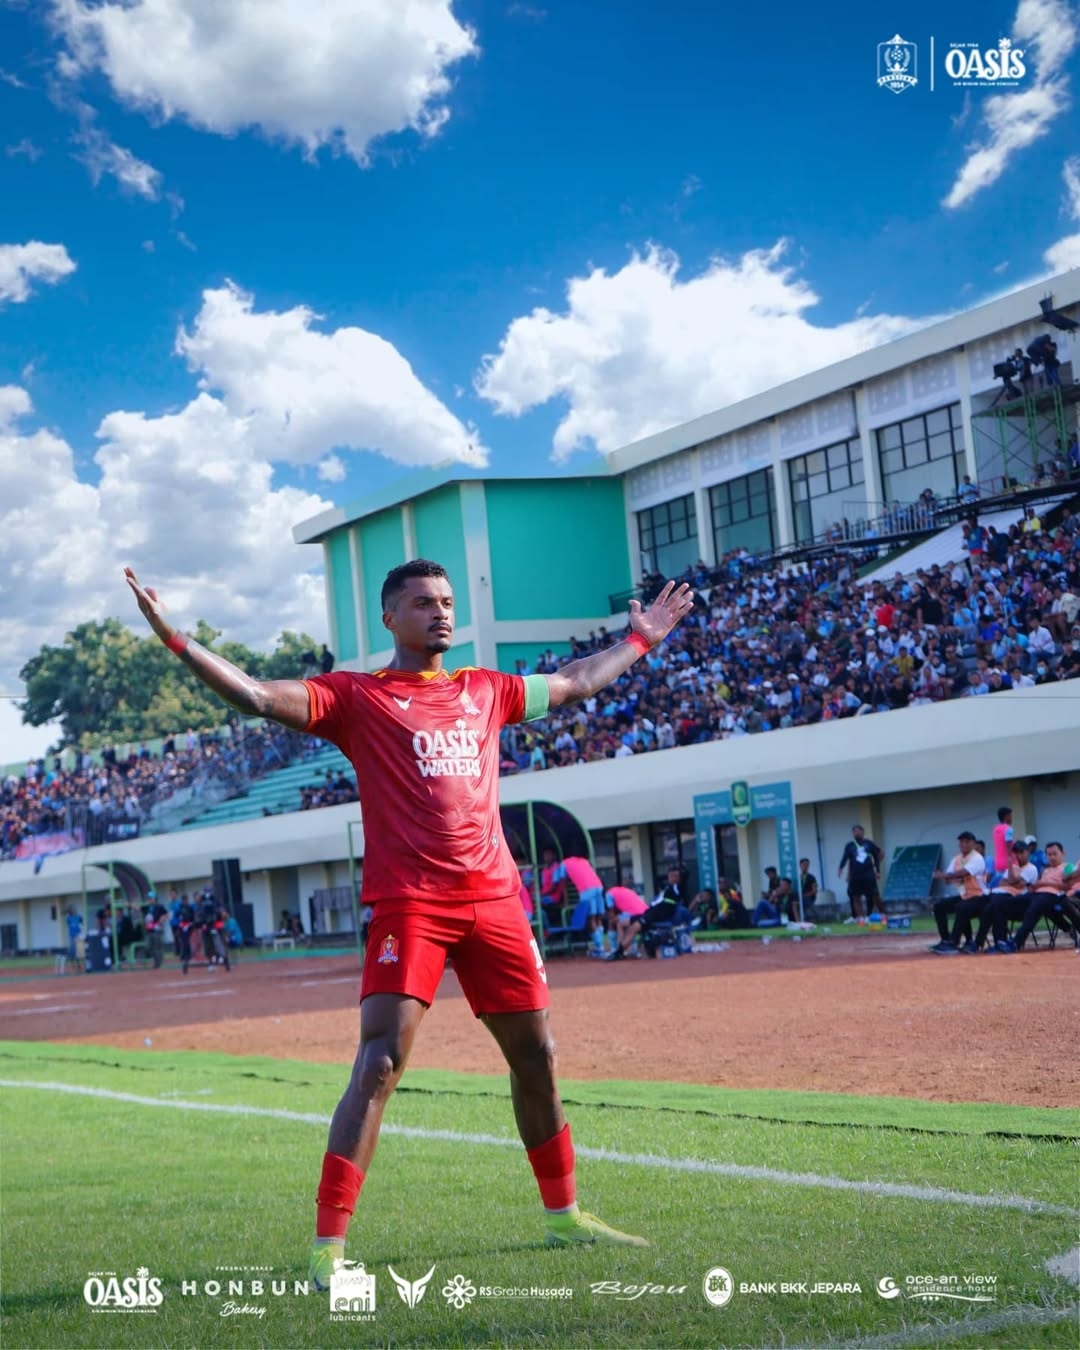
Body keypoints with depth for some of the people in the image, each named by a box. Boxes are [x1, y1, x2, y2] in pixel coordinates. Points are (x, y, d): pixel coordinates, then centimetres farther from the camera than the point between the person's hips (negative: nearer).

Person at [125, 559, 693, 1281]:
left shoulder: (485, 690, 17)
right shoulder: (356, 695, 2)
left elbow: (576, 683, 33)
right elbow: (256, 695, -10)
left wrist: (641, 638, 40)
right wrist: (175, 638, -21)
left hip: (495, 898, 5)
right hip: (410, 903, -5)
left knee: (536, 1056, 13)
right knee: (379, 1065, -14)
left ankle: (563, 1214, 30)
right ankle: (329, 1243, -11)